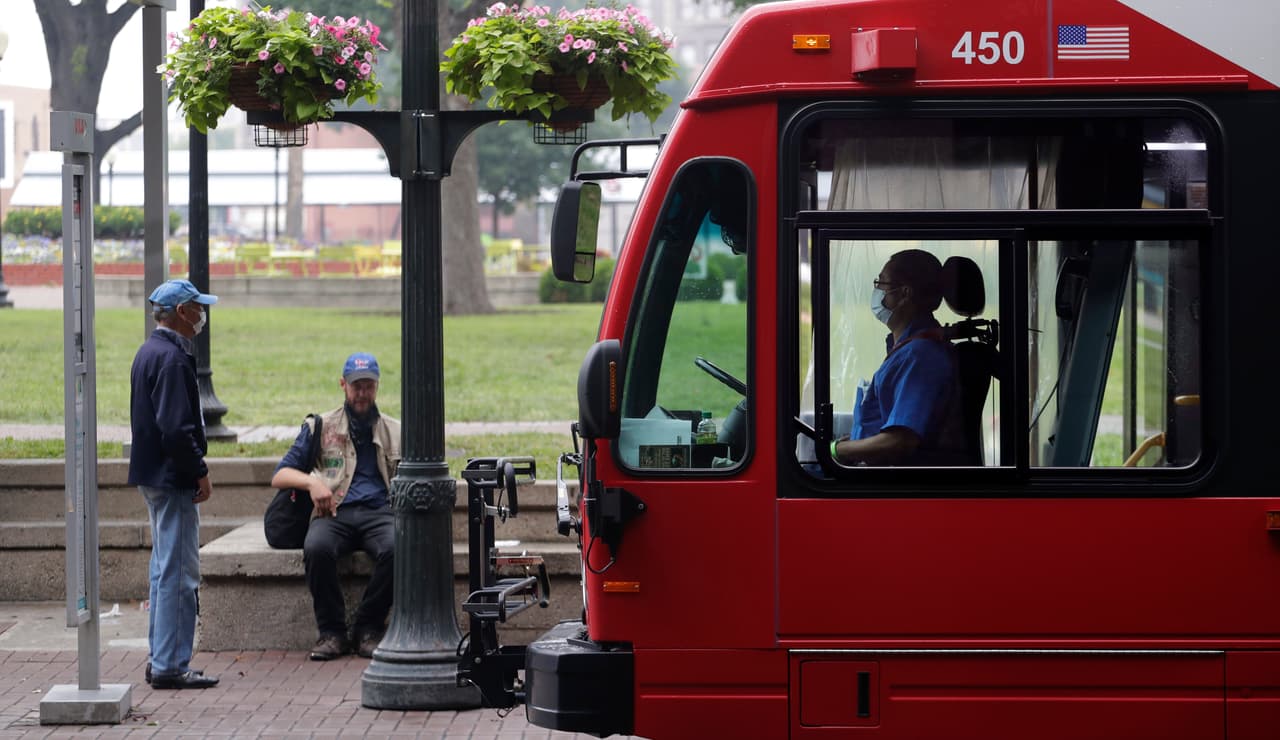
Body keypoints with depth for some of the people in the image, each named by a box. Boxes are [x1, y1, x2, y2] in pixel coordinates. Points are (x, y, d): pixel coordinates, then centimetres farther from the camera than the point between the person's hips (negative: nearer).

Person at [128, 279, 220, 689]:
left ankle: (161, 661, 21)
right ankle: (170, 666, -6)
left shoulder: (149, 352, 15)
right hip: (174, 479, -11)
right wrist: (200, 472, -15)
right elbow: (176, 428, -24)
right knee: (179, 572, -7)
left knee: (166, 569, 16)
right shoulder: (172, 358, -18)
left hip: (154, 475, 11)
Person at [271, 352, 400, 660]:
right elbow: (279, 476, 12)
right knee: (317, 548, -36)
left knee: (395, 549, -35)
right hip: (334, 513, -1)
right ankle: (331, 631, -21)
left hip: (379, 512, 1)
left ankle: (368, 629, -19)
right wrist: (311, 482, -9)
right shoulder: (320, 427, 17)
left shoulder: (394, 431, 22)